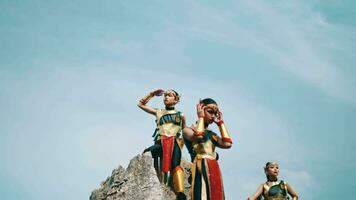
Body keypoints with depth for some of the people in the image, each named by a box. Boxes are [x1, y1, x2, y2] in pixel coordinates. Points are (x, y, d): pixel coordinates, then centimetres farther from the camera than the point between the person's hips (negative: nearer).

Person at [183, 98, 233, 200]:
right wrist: (201, 117, -3)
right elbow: (198, 136, -19)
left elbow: (227, 144, 2)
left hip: (215, 170, 6)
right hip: (201, 170, -6)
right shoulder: (188, 130, 5)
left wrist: (220, 122, 13)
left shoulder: (212, 134, 20)